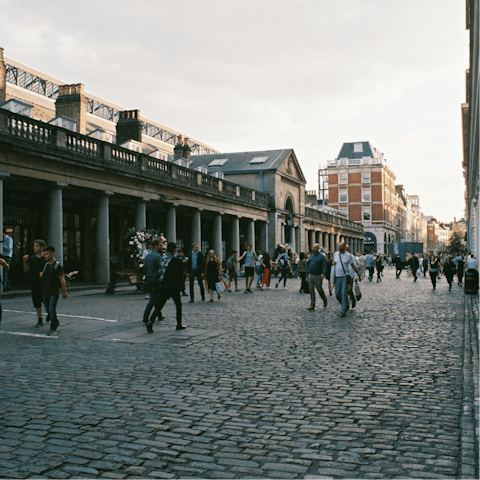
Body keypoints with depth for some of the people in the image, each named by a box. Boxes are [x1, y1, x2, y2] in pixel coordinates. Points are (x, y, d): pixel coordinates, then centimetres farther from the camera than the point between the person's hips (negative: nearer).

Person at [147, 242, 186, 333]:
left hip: (163, 287, 3)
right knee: (178, 305, 16)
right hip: (173, 288, -3)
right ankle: (179, 325, 20)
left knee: (158, 306, 5)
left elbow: (159, 273, 10)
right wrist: (180, 287, 1)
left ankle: (150, 322, -16)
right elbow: (180, 276, -8)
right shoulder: (177, 261, -8)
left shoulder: (161, 259, 5)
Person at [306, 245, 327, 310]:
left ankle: (325, 301, 28)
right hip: (311, 275, 5)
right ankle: (312, 305, 5)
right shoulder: (311, 256, 11)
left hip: (318, 276, -5)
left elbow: (324, 266, -12)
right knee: (311, 290, 2)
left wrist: (323, 274, -25)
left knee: (319, 289, 4)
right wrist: (307, 274, 13)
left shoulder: (321, 256, -7)